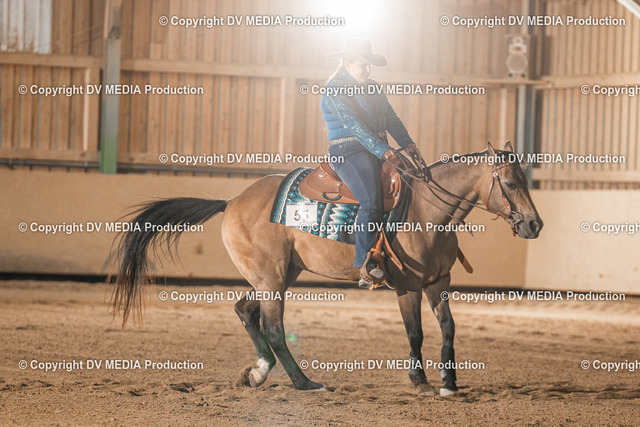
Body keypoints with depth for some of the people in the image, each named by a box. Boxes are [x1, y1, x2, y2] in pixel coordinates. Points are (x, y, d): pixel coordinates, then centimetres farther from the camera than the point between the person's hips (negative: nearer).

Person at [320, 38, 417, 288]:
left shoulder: (373, 89, 19)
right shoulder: (335, 91, -6)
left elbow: (391, 118, 14)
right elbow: (353, 125, -18)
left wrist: (406, 142, -4)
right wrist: (380, 150, -28)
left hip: (380, 150, 8)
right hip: (348, 152, -8)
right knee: (372, 201, -29)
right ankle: (366, 267, -30)